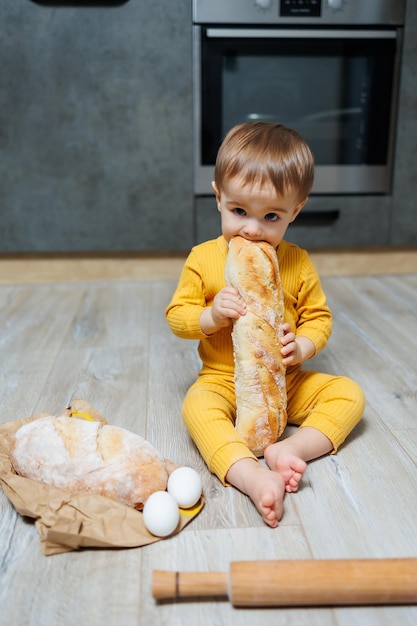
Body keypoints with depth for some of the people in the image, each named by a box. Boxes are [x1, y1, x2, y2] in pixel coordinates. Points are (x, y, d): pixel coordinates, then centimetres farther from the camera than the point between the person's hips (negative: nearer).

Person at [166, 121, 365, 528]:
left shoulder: (298, 263, -3)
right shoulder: (204, 258, -7)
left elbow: (318, 317, 4)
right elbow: (176, 316, -4)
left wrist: (301, 347, -18)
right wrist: (212, 315, -25)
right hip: (224, 382, -2)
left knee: (349, 393, -13)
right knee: (197, 406, -32)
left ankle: (290, 450, -26)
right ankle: (251, 477, -43)